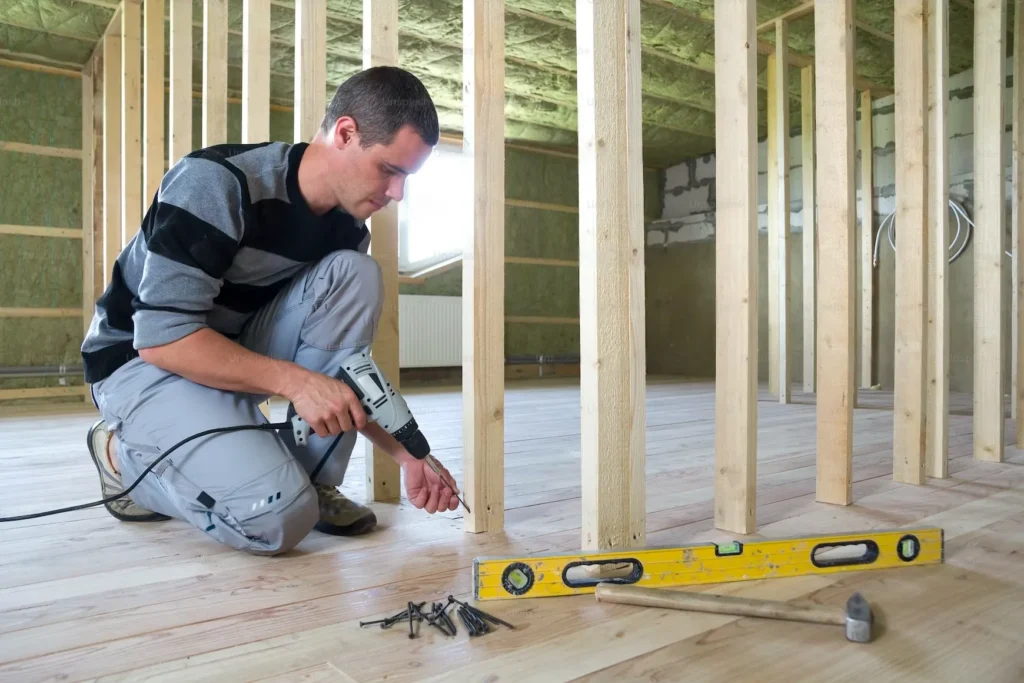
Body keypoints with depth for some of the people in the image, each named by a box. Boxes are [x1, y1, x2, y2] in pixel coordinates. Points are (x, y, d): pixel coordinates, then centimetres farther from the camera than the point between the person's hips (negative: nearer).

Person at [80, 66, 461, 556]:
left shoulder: (347, 230, -6)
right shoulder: (217, 183, -25)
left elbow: (346, 373, -2)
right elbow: (162, 337, -28)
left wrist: (405, 454, -11)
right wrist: (295, 381, -32)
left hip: (237, 356, 6)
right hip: (142, 362, -6)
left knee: (355, 276, -17)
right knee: (280, 515, -26)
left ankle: (312, 481, -9)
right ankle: (124, 456, 3)